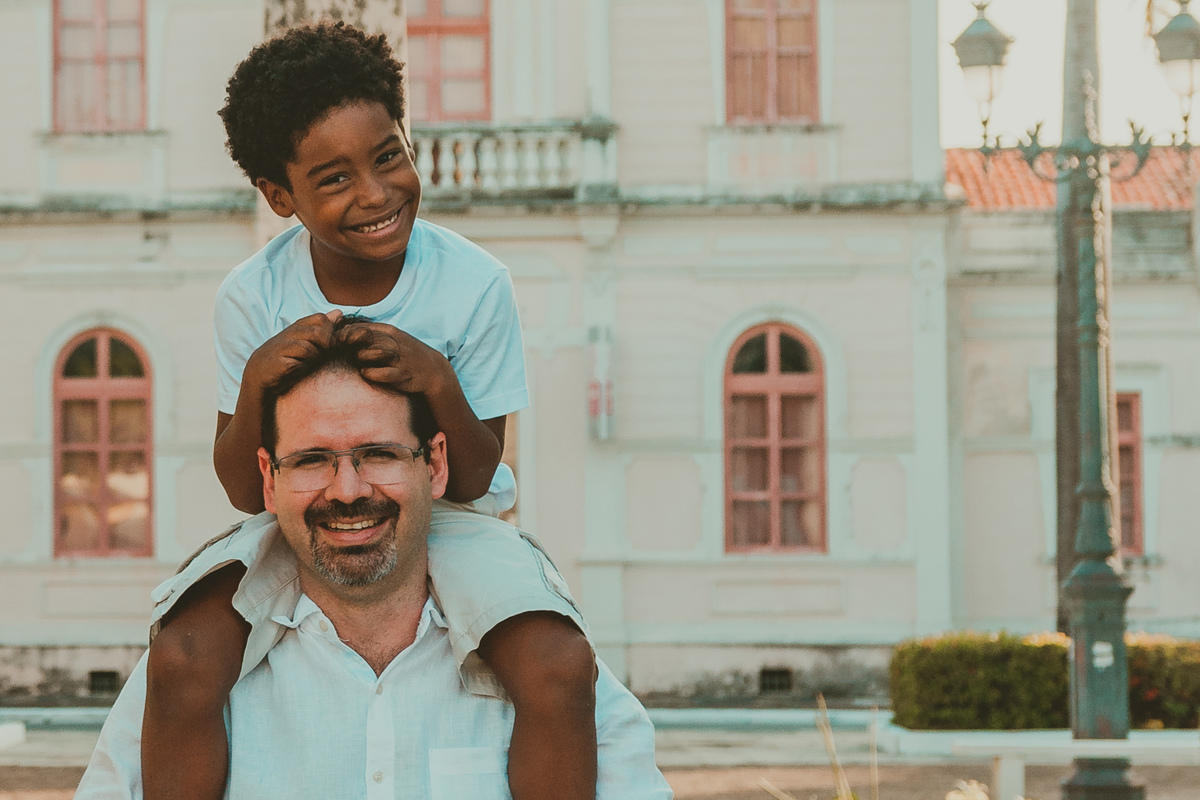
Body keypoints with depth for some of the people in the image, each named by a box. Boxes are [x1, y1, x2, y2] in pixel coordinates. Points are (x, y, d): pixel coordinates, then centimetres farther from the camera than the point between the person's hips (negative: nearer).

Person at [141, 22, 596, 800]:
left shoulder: (475, 284, -14)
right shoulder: (253, 297, -10)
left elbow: (471, 480, -9)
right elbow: (247, 493, -6)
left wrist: (439, 381, -29)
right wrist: (256, 381, -25)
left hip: (446, 524, -1)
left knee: (561, 672, -29)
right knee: (182, 662, -28)